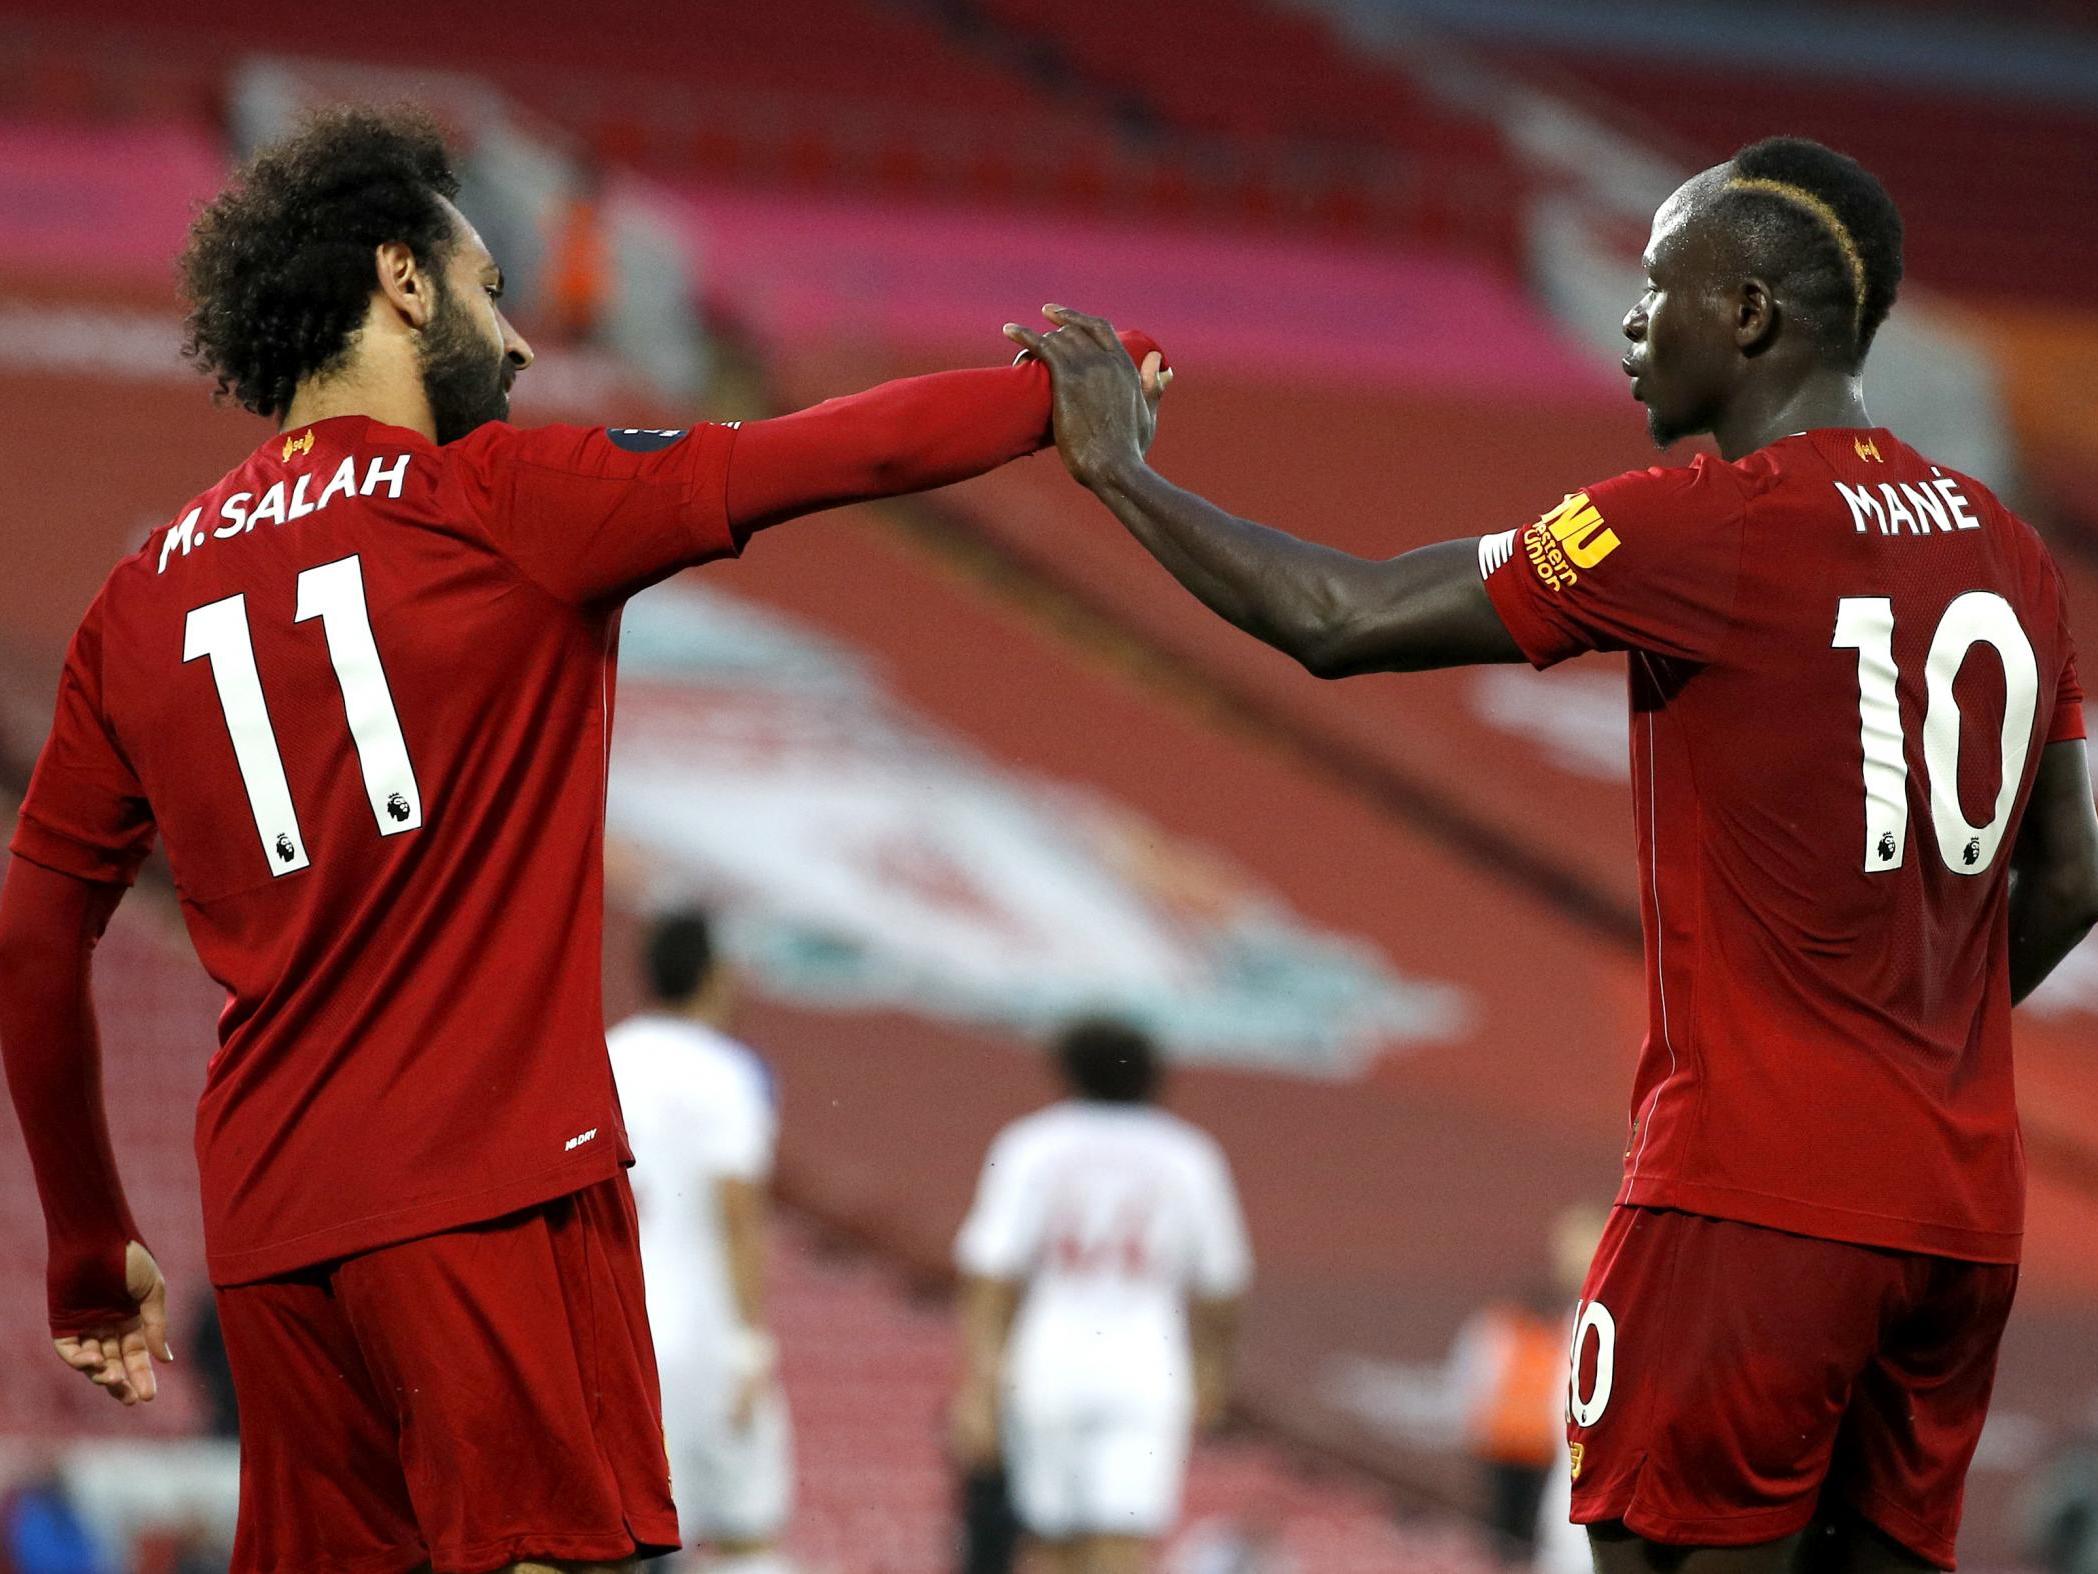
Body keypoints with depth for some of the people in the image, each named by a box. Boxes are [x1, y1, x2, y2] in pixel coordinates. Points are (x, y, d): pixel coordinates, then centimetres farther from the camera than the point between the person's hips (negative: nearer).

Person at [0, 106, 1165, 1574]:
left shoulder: (143, 598, 12)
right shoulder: (497, 499, -2)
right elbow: (851, 455, 2)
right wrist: (1073, 390, 18)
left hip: (269, 1225, 6)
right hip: (493, 1179, -6)